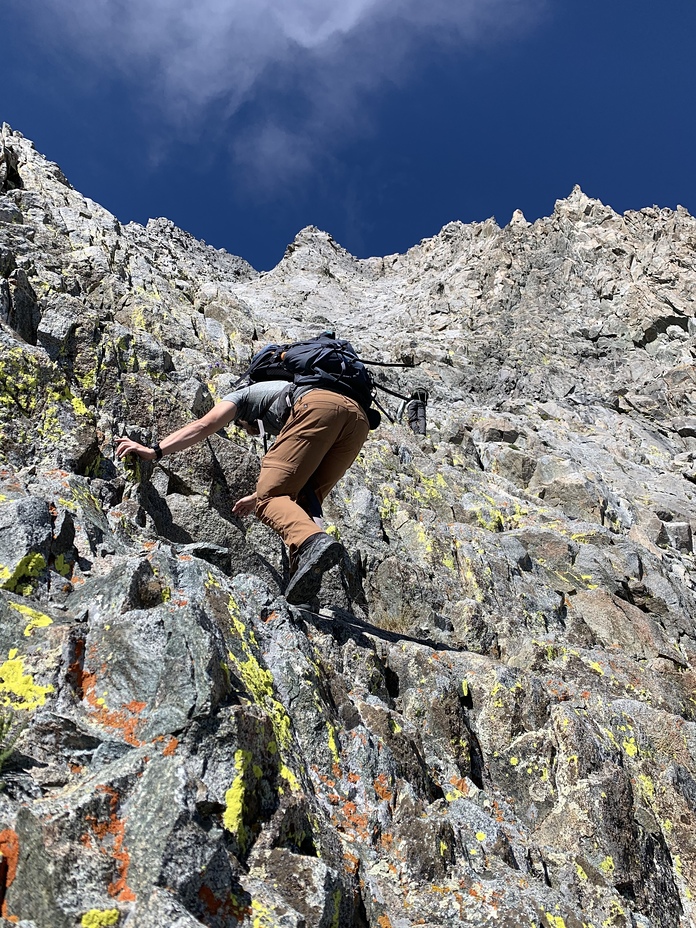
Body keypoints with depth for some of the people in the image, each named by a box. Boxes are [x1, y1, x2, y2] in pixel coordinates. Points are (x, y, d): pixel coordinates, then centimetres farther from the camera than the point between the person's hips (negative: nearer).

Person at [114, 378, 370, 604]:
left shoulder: (242, 396, 30)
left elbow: (204, 426, 13)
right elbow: (292, 476, 49)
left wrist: (155, 451, 10)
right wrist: (259, 496, 60)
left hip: (319, 406, -7)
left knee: (269, 497, -12)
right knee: (302, 503, 12)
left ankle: (311, 542, -42)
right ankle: (302, 571, -10)